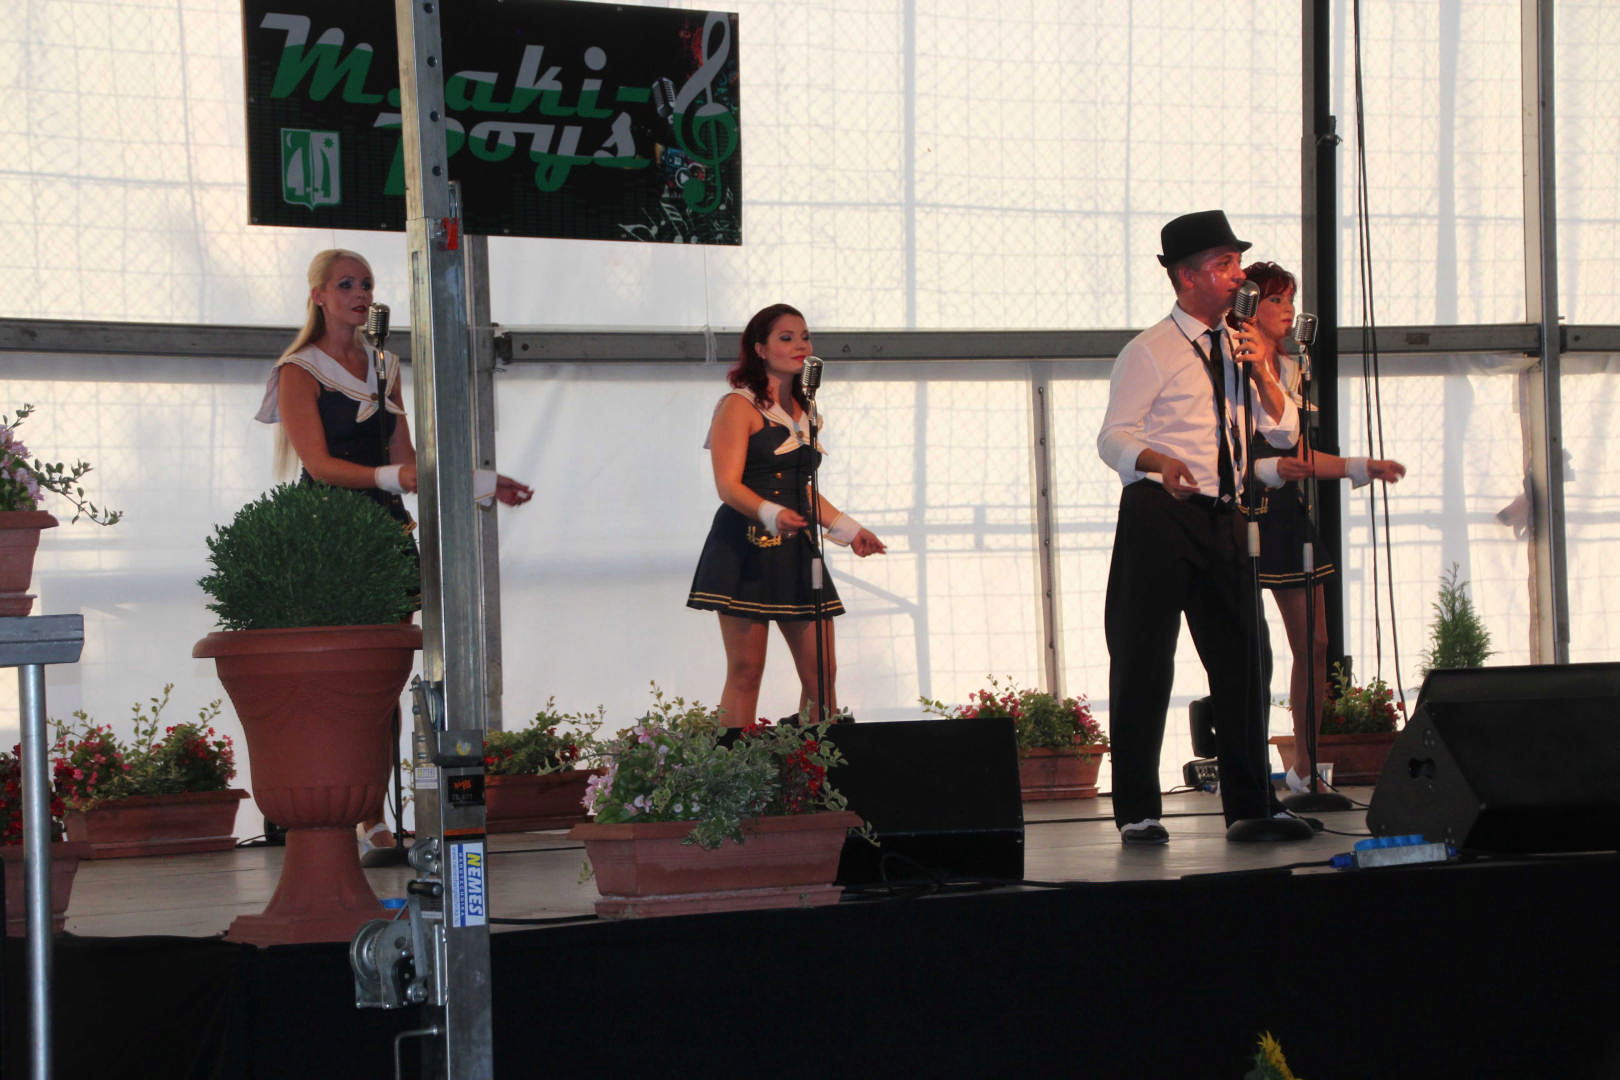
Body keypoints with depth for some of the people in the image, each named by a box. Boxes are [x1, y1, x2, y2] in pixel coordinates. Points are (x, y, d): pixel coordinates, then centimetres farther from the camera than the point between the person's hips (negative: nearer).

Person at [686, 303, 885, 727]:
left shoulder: (804, 412, 18)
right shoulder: (738, 406, -5)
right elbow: (728, 485, -14)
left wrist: (848, 529, 20)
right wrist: (771, 514, -30)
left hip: (795, 549, 7)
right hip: (746, 546, -7)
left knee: (822, 672, 1)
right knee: (745, 671, -8)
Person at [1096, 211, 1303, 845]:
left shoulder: (1237, 348, 17)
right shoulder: (1150, 351, -2)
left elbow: (1284, 433, 13)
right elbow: (1114, 437, -9)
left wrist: (1260, 371, -3)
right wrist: (1160, 462, -29)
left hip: (1223, 517, 6)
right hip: (1160, 510, -6)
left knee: (1240, 658, 5)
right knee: (1144, 662, -5)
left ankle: (1250, 804, 11)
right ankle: (1137, 811, 0)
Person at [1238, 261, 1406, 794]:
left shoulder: (1291, 371, 17)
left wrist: (1365, 466, 17)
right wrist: (1272, 469, -25)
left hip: (1291, 514, 7)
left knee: (1314, 645, 5)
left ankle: (1306, 765, 12)